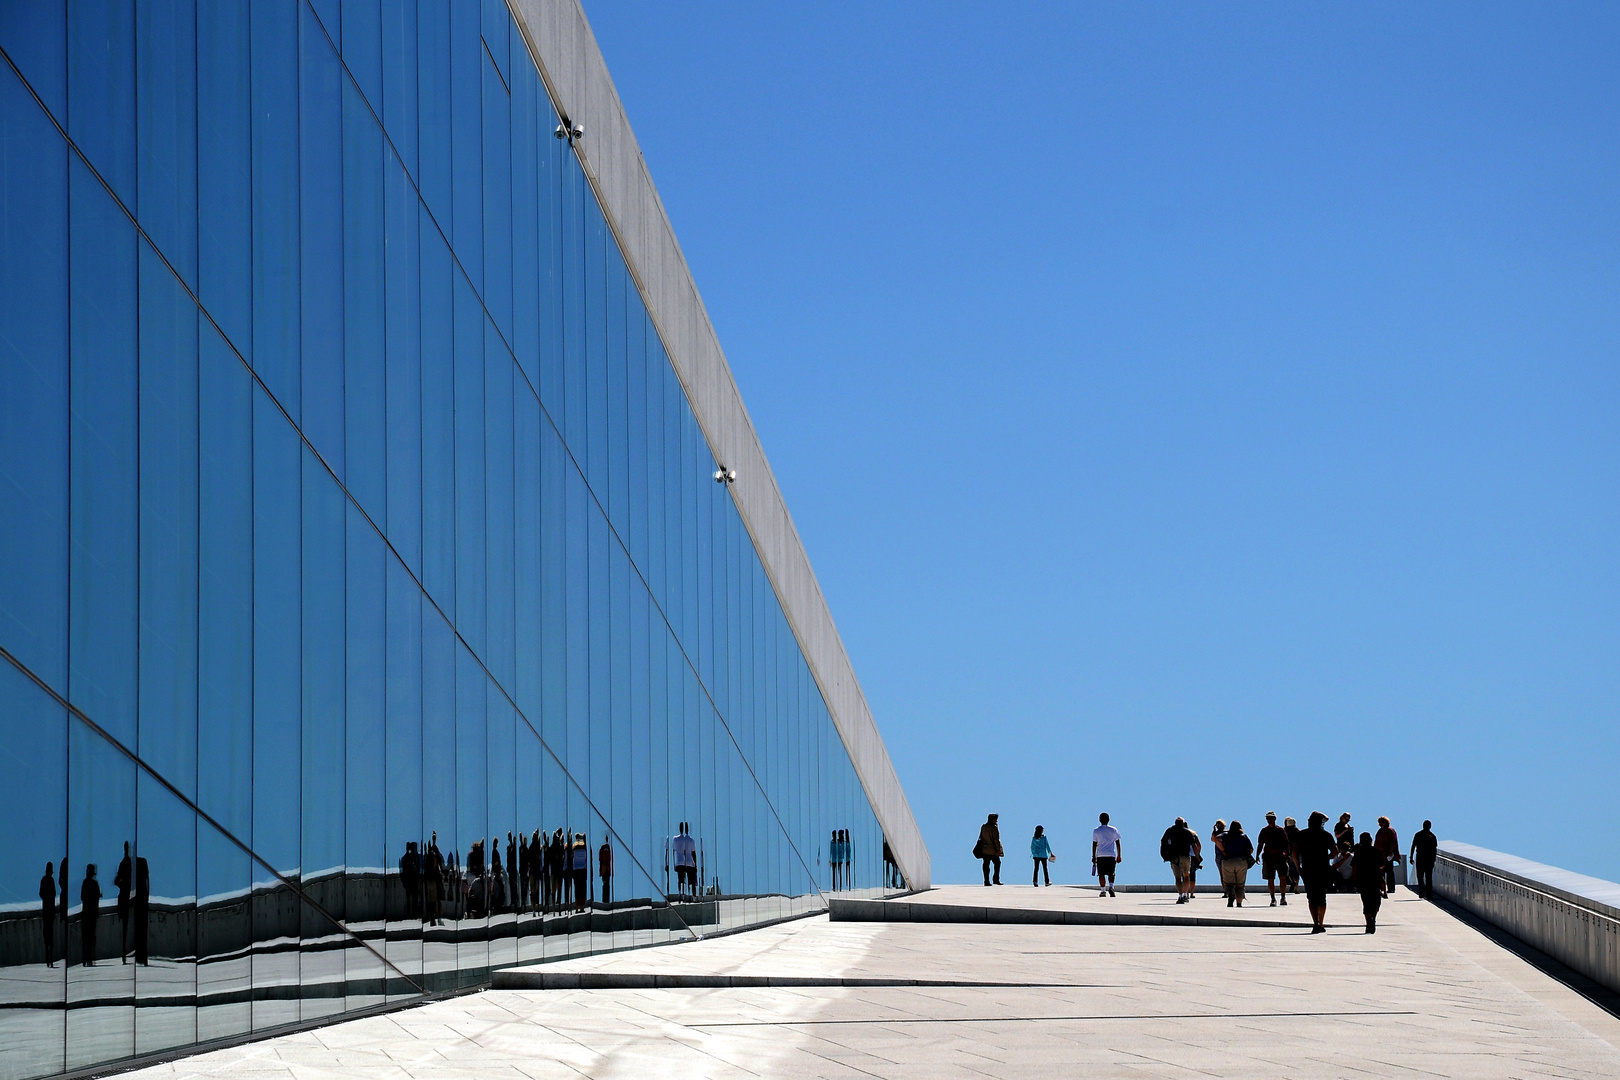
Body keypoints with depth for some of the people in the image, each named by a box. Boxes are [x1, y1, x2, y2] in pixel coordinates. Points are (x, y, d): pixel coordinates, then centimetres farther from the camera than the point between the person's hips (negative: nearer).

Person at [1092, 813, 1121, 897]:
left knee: (1101, 874, 4)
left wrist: (1093, 857, 8)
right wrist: (1119, 856, 12)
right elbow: (1118, 844, 7)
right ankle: (1111, 886, -16)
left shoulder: (1096, 831, 3)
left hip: (1100, 855, -1)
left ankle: (1102, 890, -2)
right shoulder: (1113, 830, 6)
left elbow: (1094, 845, 3)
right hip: (1111, 855, 1)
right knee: (1111, 873, 6)